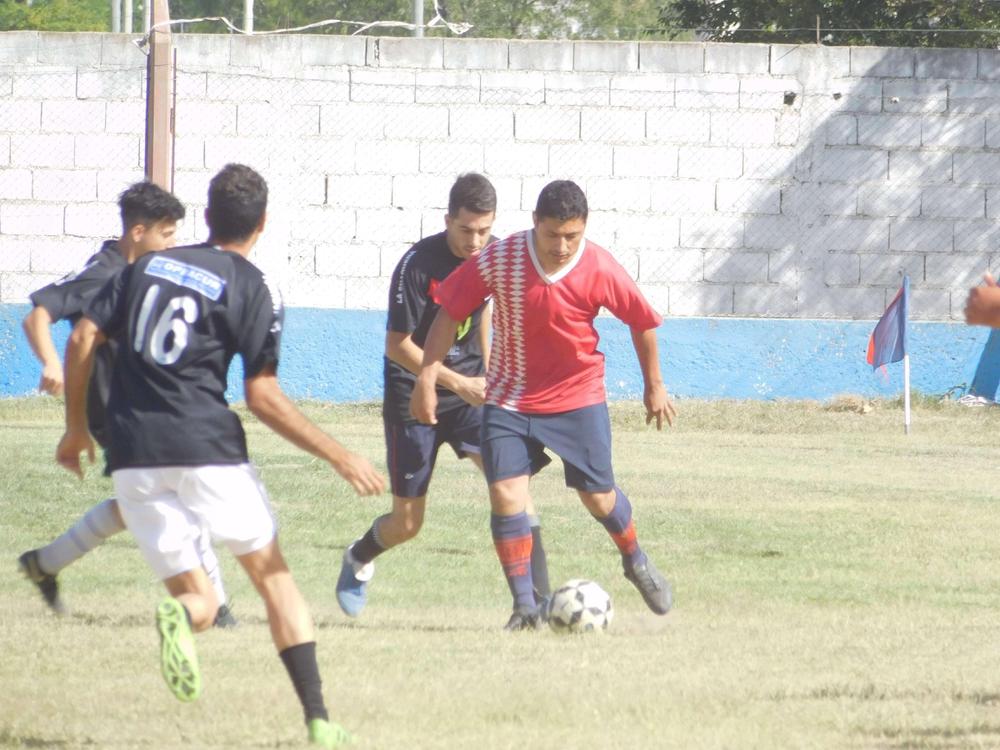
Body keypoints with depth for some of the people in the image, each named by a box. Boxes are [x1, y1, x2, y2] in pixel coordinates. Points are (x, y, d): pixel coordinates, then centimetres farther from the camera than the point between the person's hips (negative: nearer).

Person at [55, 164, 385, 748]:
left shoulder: (147, 267, 14)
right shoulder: (251, 289, -1)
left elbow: (84, 339, 10)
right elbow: (262, 395, -5)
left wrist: (77, 427, 21)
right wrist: (339, 456, 0)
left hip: (133, 455, 4)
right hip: (206, 447, -4)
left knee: (197, 598, 10)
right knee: (273, 574, 10)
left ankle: (184, 615, -30)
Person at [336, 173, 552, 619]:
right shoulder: (417, 265, -21)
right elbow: (397, 346, -17)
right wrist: (458, 384, -25)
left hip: (470, 388, 3)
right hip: (413, 394, -3)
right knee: (407, 524, 4)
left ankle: (539, 598, -22)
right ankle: (359, 560, 40)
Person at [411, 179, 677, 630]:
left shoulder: (600, 270, -17)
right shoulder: (499, 260, -18)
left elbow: (642, 322, -1)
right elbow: (450, 313, -8)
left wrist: (654, 386, 9)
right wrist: (427, 378, -12)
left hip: (578, 396, 0)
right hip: (509, 399, 0)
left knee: (597, 496, 4)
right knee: (506, 495, -12)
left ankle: (636, 562, 35)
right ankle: (524, 606, -3)